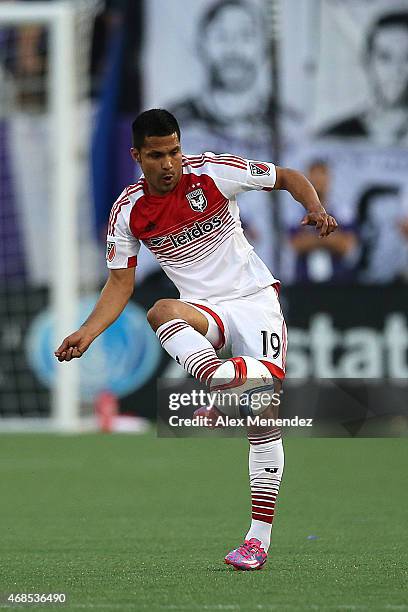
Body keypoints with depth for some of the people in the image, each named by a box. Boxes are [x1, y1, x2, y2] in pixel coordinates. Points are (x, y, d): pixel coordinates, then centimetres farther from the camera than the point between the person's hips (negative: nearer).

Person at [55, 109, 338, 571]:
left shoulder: (212, 173, -9)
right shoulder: (129, 211, -2)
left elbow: (287, 177, 1)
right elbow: (121, 281, 6)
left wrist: (315, 209, -19)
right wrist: (86, 333, -7)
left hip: (254, 298, -2)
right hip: (202, 311, 2)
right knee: (161, 312, -35)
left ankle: (259, 537, -12)